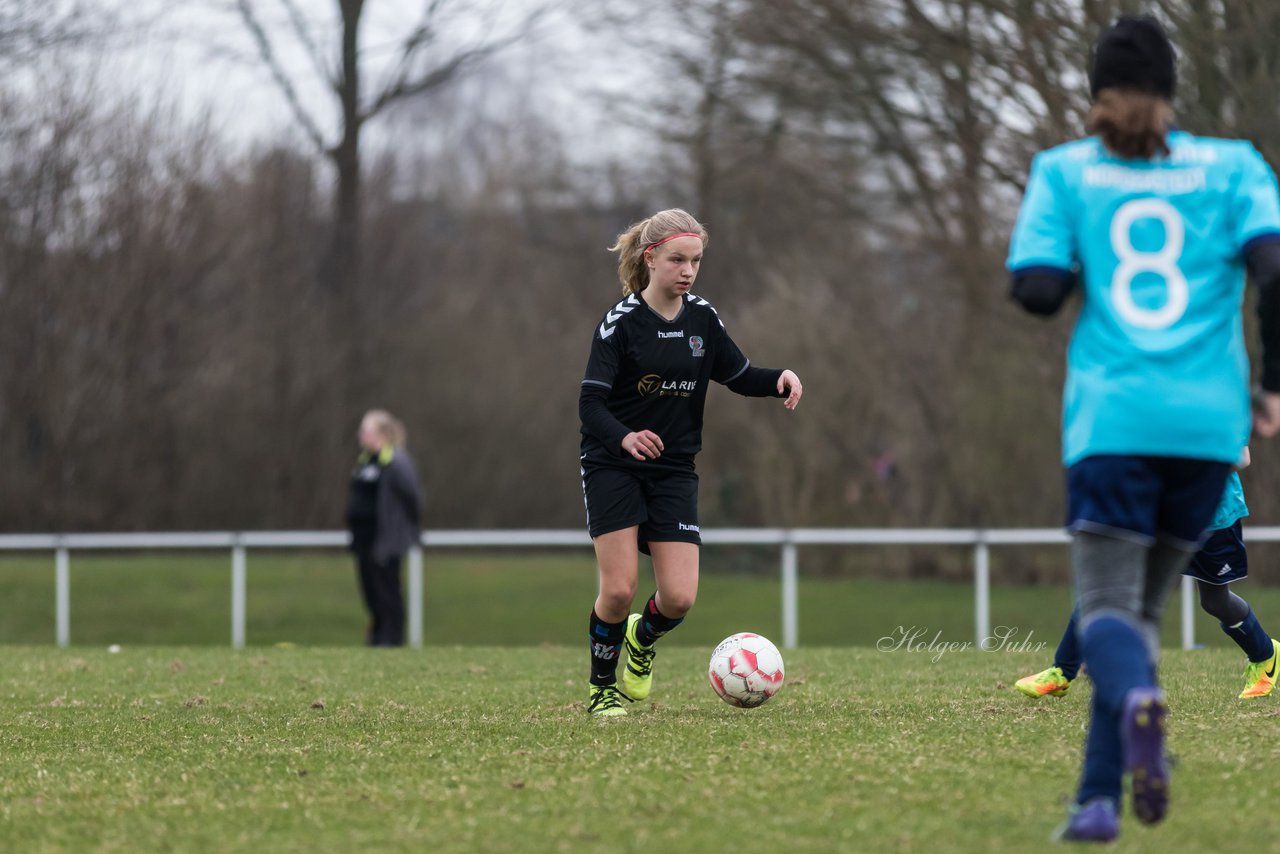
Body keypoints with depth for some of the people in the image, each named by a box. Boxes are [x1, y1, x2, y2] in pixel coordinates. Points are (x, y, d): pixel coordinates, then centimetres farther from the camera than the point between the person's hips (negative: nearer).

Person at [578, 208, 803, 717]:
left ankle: (642, 639, 29)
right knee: (619, 590, -12)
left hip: (674, 472, 4)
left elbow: (739, 376, 15)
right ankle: (601, 689, 12)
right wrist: (625, 437, -39)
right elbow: (590, 403, -18)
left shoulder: (702, 318, 3)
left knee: (679, 598, -6)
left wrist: (780, 380, -7)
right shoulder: (622, 321, -12)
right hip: (614, 469, -4)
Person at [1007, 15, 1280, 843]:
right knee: (1144, 605, 16)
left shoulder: (1064, 171, 5)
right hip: (1209, 422, 2)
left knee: (1106, 608, -2)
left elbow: (1037, 292, -3)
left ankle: (1138, 698, -38)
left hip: (1111, 418, -2)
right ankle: (1100, 796, 10)